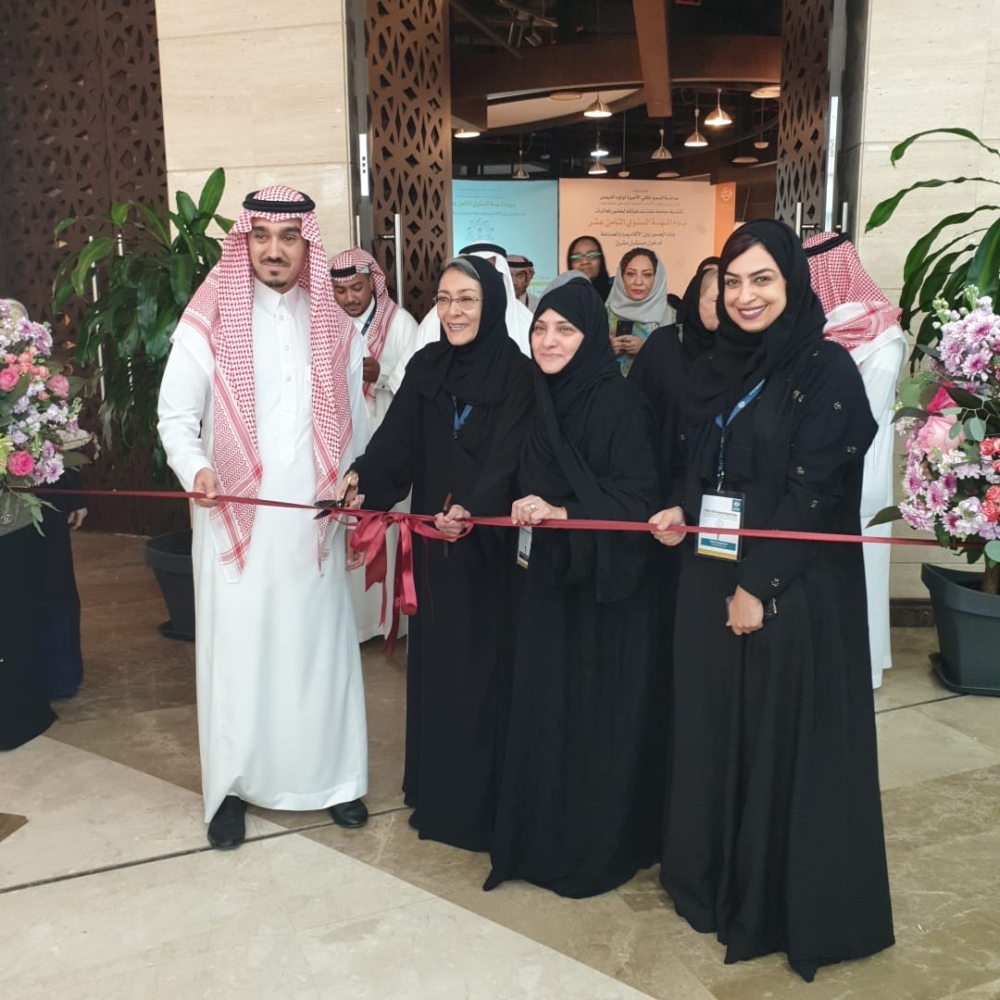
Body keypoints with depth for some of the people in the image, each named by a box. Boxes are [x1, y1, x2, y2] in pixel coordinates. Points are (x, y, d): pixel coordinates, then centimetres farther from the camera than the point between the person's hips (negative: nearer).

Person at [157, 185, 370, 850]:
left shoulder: (335, 324, 7)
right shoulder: (209, 320, -2)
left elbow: (353, 422, 13)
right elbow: (177, 413, -1)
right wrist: (195, 468, -20)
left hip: (314, 521, 2)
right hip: (236, 519, -2)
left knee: (320, 646, 8)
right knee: (237, 652, 4)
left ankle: (331, 776, 24)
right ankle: (231, 785, 20)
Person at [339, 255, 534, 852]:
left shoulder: (518, 375, -8)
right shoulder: (426, 367, 6)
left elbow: (508, 460, -19)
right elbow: (396, 442, -4)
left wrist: (471, 510, -37)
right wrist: (361, 478, -23)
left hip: (489, 548, -4)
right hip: (433, 542, 5)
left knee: (483, 665, 4)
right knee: (434, 663, 12)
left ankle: (483, 802, 18)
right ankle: (437, 791, 27)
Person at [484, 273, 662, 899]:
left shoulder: (620, 403, -13)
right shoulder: (538, 400, 8)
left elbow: (639, 499, -17)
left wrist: (561, 514, -25)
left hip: (609, 584, -7)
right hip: (549, 577, 7)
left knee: (602, 714, 3)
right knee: (545, 708, 12)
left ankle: (603, 846, 21)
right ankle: (546, 835, 30)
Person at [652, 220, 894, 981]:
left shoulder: (828, 370, -10)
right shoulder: (715, 369, 10)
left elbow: (813, 491, -15)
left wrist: (759, 586, -17)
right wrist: (683, 514, -4)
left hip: (794, 589, -6)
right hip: (712, 578, 7)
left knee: (786, 740, 4)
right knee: (714, 728, 14)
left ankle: (792, 901, 23)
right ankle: (718, 879, 32)